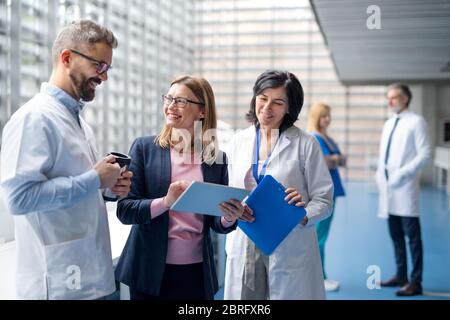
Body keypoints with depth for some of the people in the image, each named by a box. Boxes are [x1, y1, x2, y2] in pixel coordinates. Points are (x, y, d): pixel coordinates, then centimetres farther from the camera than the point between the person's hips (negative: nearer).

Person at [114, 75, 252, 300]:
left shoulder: (217, 157, 3)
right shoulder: (144, 147, -2)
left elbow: (216, 223, 6)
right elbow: (124, 210, -7)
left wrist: (230, 218, -15)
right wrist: (165, 202, -24)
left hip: (197, 272, 2)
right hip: (150, 271, -2)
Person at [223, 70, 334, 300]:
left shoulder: (305, 144, -4)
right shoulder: (239, 141, 9)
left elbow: (323, 200, -4)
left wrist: (303, 215, -23)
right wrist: (231, 245, 8)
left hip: (290, 253, -3)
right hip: (244, 250, 3)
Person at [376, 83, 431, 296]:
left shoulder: (416, 121, -3)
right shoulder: (388, 124, 18)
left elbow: (425, 154, -10)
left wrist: (403, 173, -17)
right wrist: (379, 175, 7)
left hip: (405, 188, -7)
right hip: (388, 188, 7)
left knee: (412, 237, -3)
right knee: (396, 236, 13)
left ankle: (415, 282, 1)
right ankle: (401, 275, 23)